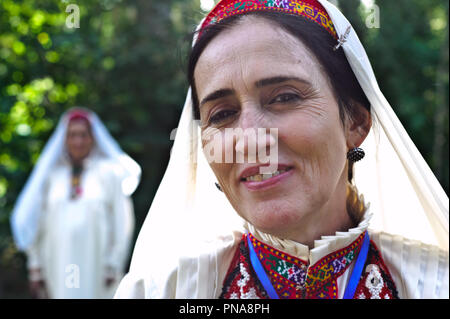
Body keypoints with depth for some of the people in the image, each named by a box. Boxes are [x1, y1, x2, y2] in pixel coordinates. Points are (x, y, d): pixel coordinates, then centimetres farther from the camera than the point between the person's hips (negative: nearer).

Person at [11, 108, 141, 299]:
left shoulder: (109, 172, 3)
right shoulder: (51, 174, 9)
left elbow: (122, 222, 0)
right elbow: (36, 223, 11)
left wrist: (113, 267, -4)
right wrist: (35, 267, 7)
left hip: (95, 267, -2)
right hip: (58, 267, 2)